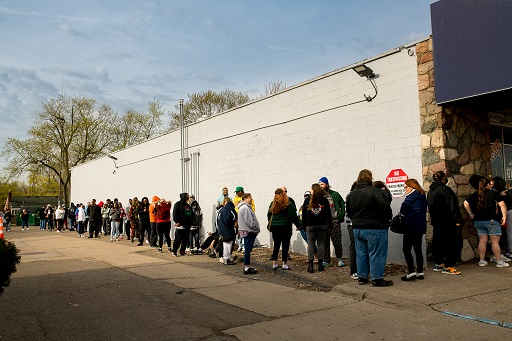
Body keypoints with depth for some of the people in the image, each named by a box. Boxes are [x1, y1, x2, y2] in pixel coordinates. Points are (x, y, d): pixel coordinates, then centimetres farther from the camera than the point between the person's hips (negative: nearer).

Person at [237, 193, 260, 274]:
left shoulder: (245, 207, 17)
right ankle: (246, 268, -1)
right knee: (248, 249, -6)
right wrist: (257, 228, -11)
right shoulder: (245, 208, -17)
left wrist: (256, 228, 14)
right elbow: (249, 221, -21)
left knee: (247, 249, 14)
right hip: (248, 231, -11)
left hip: (249, 231, 11)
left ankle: (247, 267, 21)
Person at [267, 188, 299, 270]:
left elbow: (269, 215, 13)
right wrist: (297, 224, 1)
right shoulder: (288, 204, -10)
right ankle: (284, 264, 3)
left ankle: (274, 264, 17)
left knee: (276, 245, 13)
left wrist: (271, 223, 27)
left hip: (274, 227, 5)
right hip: (285, 226, -5)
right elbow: (293, 216, -10)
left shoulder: (273, 204, 4)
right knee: (285, 245, 2)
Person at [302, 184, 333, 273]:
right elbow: (329, 214, 3)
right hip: (322, 225, 1)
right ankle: (320, 264, 8)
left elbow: (304, 214, 3)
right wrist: (330, 224, 11)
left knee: (311, 244, 3)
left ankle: (310, 265, -4)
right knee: (321, 243, 8)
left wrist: (304, 225, 10)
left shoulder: (307, 200, -1)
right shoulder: (324, 200, 0)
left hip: (310, 226, -1)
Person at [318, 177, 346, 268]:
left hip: (335, 222, -1)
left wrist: (341, 215, 0)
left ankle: (339, 259, 17)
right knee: (325, 242, 6)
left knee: (337, 241, 1)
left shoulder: (335, 194, 3)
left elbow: (342, 204, 9)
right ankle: (326, 260, 16)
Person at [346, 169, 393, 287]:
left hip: (357, 228, 6)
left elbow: (349, 212, 14)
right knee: (376, 254, 1)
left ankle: (362, 277, 19)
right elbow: (385, 207, -20)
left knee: (361, 253, 13)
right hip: (375, 229, -6)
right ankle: (377, 279, 5)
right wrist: (388, 219, -3)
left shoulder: (352, 194, 7)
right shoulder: (375, 191, -15)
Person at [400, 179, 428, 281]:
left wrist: (404, 214, 10)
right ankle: (420, 272, 16)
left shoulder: (411, 196, -12)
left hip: (411, 226, -9)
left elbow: (403, 210, -11)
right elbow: (422, 210, 17)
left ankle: (411, 272, -8)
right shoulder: (422, 195, 14)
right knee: (418, 249, 13)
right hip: (421, 226, 9)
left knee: (406, 249, -4)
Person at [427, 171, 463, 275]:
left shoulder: (430, 191, 11)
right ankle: (448, 266, -1)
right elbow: (452, 206, -19)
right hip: (448, 222, -8)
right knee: (453, 243, -1)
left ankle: (438, 264, 22)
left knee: (438, 242, 15)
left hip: (436, 222, 8)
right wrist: (457, 220, -17)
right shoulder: (445, 189, -15)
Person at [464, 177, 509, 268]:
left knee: (482, 241, 9)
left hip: (478, 221, 4)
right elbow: (502, 205, -10)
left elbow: (466, 203, 6)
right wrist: (504, 216, -8)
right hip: (491, 220, -4)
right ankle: (499, 262, 6)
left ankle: (482, 261, 12)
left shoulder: (475, 195, 8)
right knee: (495, 241, 1)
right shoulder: (494, 193, -2)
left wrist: (471, 214, 11)